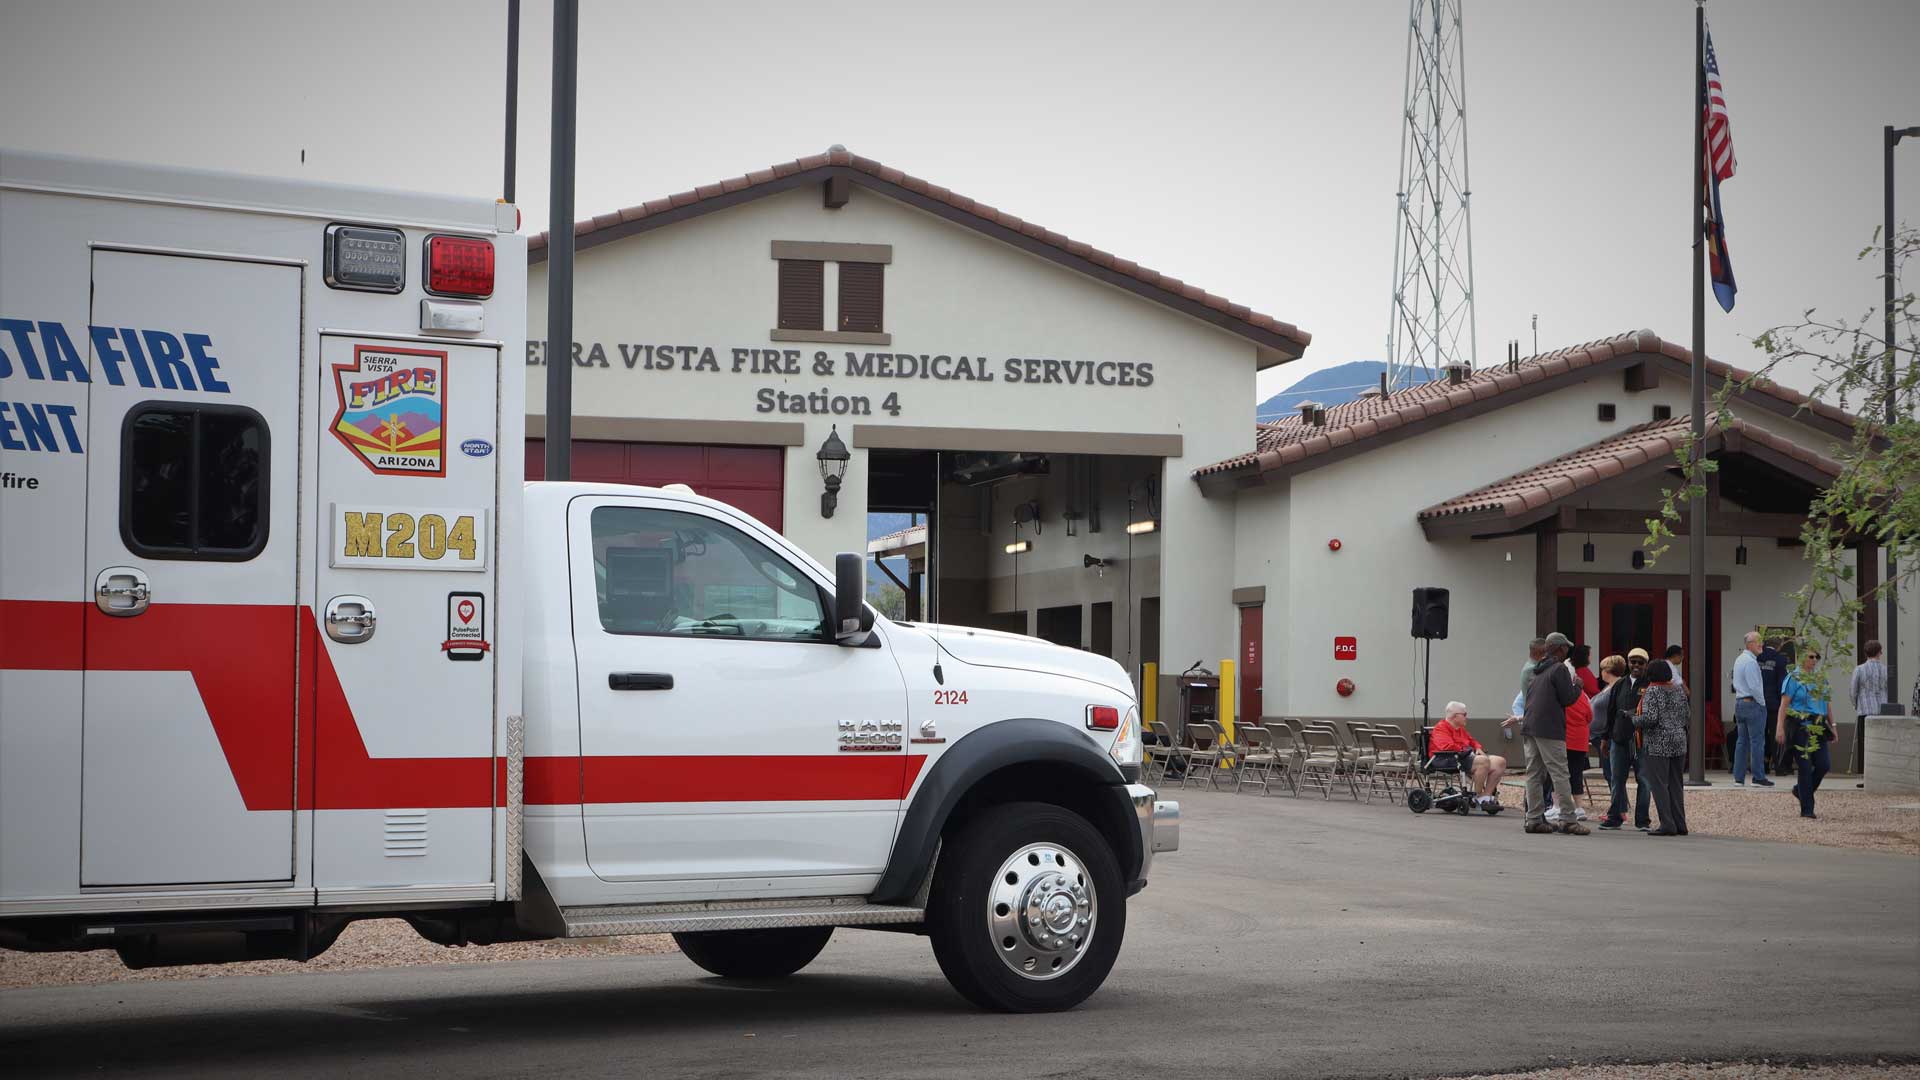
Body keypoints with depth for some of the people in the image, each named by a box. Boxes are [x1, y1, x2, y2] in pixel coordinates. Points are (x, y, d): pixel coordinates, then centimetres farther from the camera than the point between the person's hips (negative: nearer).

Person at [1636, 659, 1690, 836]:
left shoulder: (1652, 692, -11)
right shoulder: (1679, 689, 9)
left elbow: (1650, 718, -19)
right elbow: (1686, 715, 11)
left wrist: (1634, 720, -2)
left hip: (1659, 744, -7)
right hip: (1679, 742, 7)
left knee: (1659, 784, -4)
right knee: (1676, 784, 11)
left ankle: (1667, 824, -9)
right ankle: (1680, 824, 11)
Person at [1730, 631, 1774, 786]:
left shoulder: (1738, 660, 14)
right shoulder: (1750, 662, -16)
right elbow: (1754, 686, -20)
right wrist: (1762, 703, -9)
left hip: (1739, 702, 9)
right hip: (1753, 703, -9)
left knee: (1741, 741, 10)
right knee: (1757, 741, -5)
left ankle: (1739, 777, 10)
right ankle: (1758, 777, -4)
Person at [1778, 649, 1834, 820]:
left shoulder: (1819, 679, 16)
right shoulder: (1793, 678, -3)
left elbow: (1825, 704, 24)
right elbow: (1784, 704, -9)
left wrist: (1832, 725, 20)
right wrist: (1780, 727, -18)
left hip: (1818, 728, 6)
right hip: (1799, 728, -6)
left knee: (1824, 764, -3)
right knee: (1805, 767, -6)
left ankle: (1800, 790, 23)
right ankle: (1807, 809, 0)